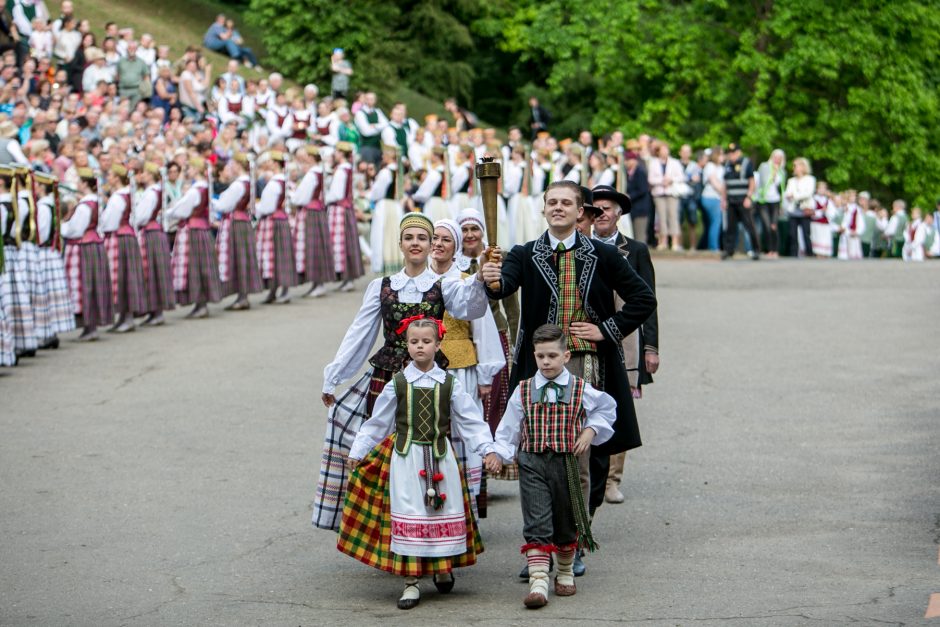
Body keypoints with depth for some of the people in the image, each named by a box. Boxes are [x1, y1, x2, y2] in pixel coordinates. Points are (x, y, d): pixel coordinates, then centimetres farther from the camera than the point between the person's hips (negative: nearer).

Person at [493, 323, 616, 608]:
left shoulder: (582, 390, 1)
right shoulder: (523, 391, 2)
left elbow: (607, 408, 19)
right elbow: (509, 429, 6)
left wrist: (591, 431, 5)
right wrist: (499, 454, -7)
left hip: (567, 464, 1)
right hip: (532, 464, -1)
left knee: (566, 523, 13)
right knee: (536, 525, -10)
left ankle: (565, 573, 32)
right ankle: (538, 582, -14)